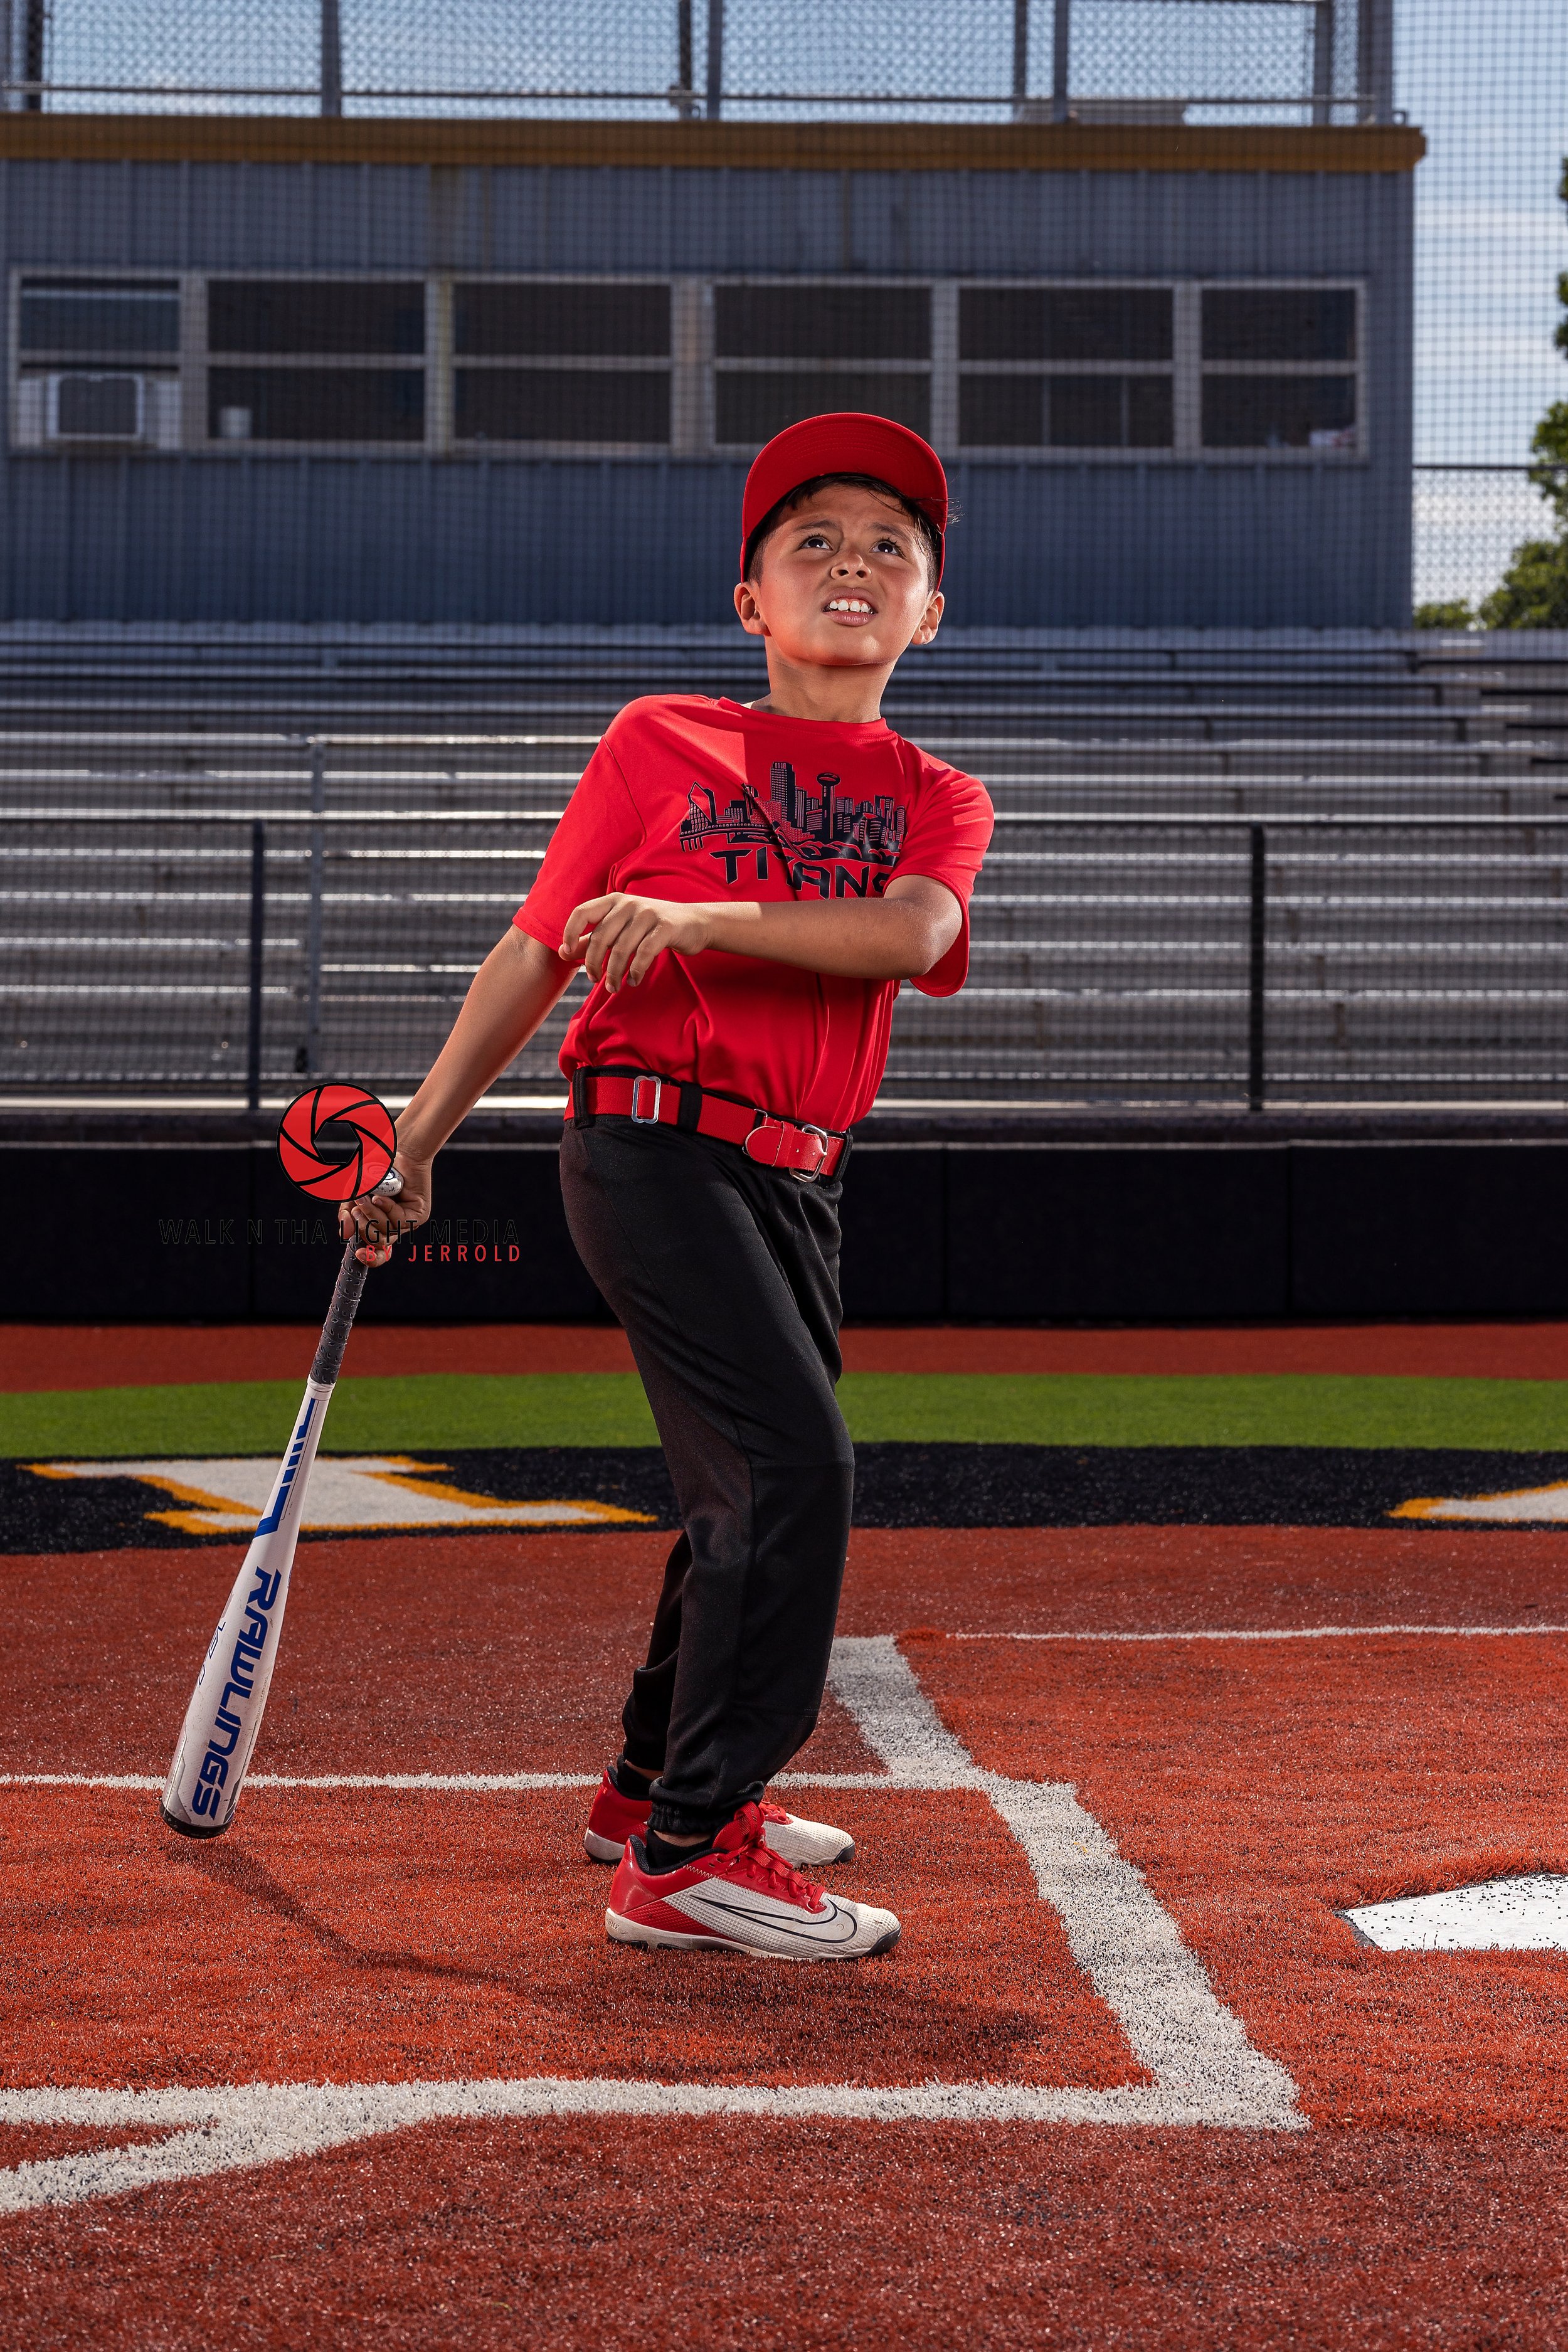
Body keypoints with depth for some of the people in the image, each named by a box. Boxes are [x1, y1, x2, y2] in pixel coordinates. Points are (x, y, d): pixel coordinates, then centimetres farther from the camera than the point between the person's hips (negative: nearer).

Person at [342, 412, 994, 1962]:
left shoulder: (938, 801, 10)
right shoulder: (661, 743, 3)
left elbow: (907, 929, -13)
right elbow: (536, 952, 5)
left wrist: (700, 919, -27)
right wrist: (414, 1147, 4)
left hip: (792, 1183, 6)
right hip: (649, 1145, -6)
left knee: (750, 1490, 17)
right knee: (791, 1461, -18)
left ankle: (657, 1786, 38)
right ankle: (688, 1859, -15)